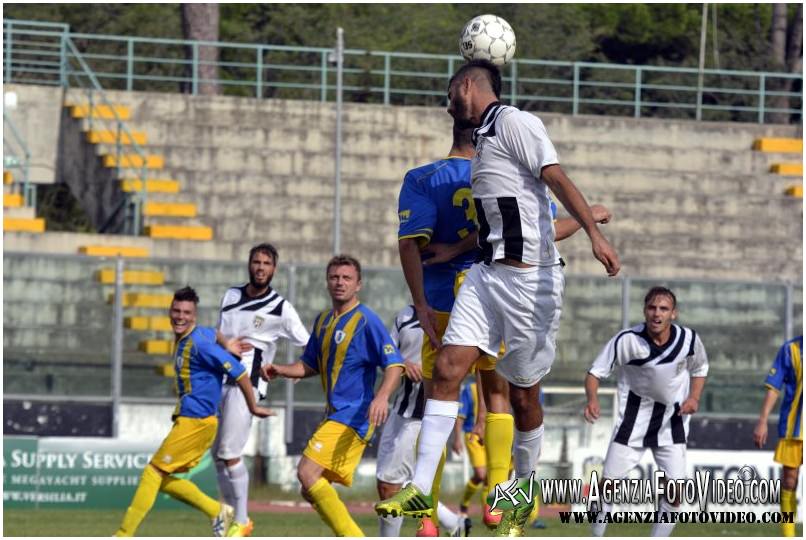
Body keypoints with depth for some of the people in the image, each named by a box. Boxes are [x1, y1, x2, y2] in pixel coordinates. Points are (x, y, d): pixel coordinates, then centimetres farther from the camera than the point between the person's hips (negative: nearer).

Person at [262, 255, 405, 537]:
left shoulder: (366, 320, -10)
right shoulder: (323, 321, 15)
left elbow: (395, 365, -15)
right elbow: (311, 365, 25)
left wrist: (382, 397, -32)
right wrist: (280, 370, 6)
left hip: (355, 414, -9)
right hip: (334, 415, 9)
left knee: (308, 473, -20)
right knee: (311, 490, 7)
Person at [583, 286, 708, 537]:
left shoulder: (688, 339, -12)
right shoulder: (627, 340, -20)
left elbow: (699, 369, 10)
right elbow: (595, 372, -13)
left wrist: (694, 397, -8)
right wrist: (592, 399, -32)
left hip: (672, 419, 2)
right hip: (634, 417, -1)